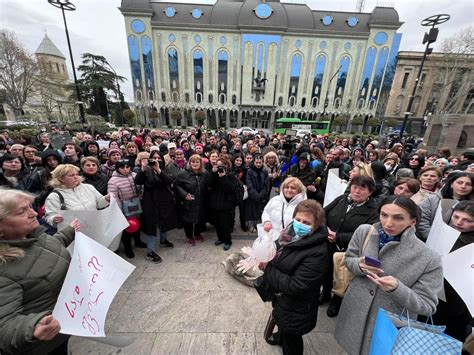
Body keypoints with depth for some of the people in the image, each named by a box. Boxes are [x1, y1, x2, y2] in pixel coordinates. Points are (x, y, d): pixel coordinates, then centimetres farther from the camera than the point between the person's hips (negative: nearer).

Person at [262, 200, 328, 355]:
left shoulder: (317, 253, -34)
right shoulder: (291, 233, -13)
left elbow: (294, 286, -33)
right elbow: (276, 249, 2)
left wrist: (267, 269, -25)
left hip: (296, 308, -7)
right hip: (281, 297, 7)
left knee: (291, 340, 22)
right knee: (282, 322, 37)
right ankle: (281, 337, 68)